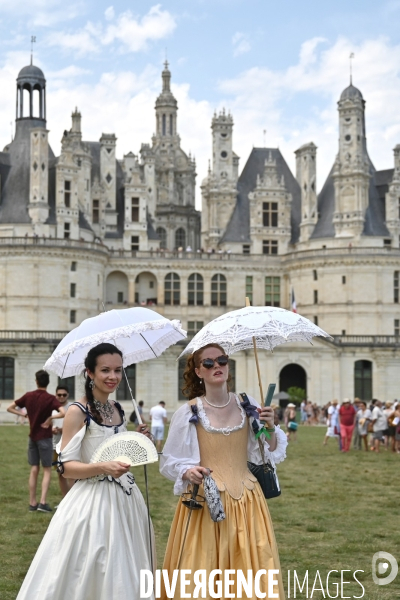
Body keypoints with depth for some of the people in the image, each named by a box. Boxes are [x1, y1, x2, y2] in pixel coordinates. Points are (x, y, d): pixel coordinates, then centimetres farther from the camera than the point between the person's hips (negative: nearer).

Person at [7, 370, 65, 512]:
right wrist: (50, 418, -14)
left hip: (32, 436, 4)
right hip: (45, 437, -4)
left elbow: (10, 408, 7)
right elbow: (63, 413, -27)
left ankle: (32, 503, 12)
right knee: (47, 470, 2)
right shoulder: (50, 398, -13)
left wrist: (23, 414, 5)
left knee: (34, 469, 11)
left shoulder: (28, 396, 0)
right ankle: (43, 502, -8)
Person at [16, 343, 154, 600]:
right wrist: (102, 467, -28)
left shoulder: (118, 410, 10)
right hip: (92, 501, -7)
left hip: (125, 499, 7)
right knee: (87, 573, -3)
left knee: (122, 574, 12)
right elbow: (66, 466, -15)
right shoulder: (78, 412, -11)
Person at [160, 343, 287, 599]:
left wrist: (270, 428, -9)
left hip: (247, 501, 2)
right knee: (205, 571, -2)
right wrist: (188, 473, -16)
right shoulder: (188, 412, -5)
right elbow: (169, 462, 3)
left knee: (250, 571, 3)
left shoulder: (248, 406, 3)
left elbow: (272, 454, 8)